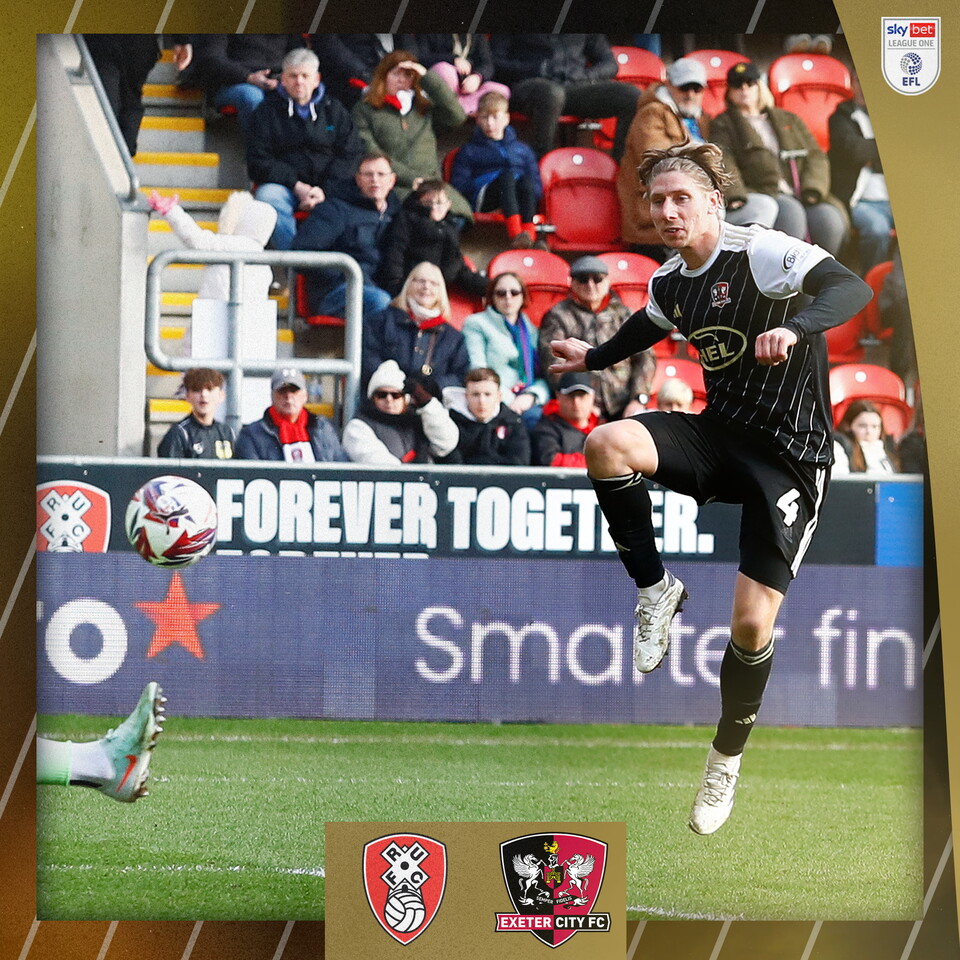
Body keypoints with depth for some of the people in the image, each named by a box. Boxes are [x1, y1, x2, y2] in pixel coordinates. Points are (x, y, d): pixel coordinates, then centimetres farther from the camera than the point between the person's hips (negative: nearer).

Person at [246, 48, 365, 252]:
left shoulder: (334, 110, 16)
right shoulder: (266, 111, 10)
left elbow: (351, 155, 6)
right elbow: (258, 162, 3)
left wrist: (325, 189, -11)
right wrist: (296, 186, -11)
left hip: (329, 189, 1)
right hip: (285, 186, -1)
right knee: (268, 197, -35)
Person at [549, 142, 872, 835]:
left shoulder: (761, 252, -16)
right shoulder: (670, 282, 7)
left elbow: (851, 289, -33)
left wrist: (794, 328, -49)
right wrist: (593, 357, 30)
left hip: (791, 455, -6)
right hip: (720, 434, 6)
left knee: (753, 623, -10)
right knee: (606, 445, -24)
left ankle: (728, 757, 16)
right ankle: (656, 589, -5)